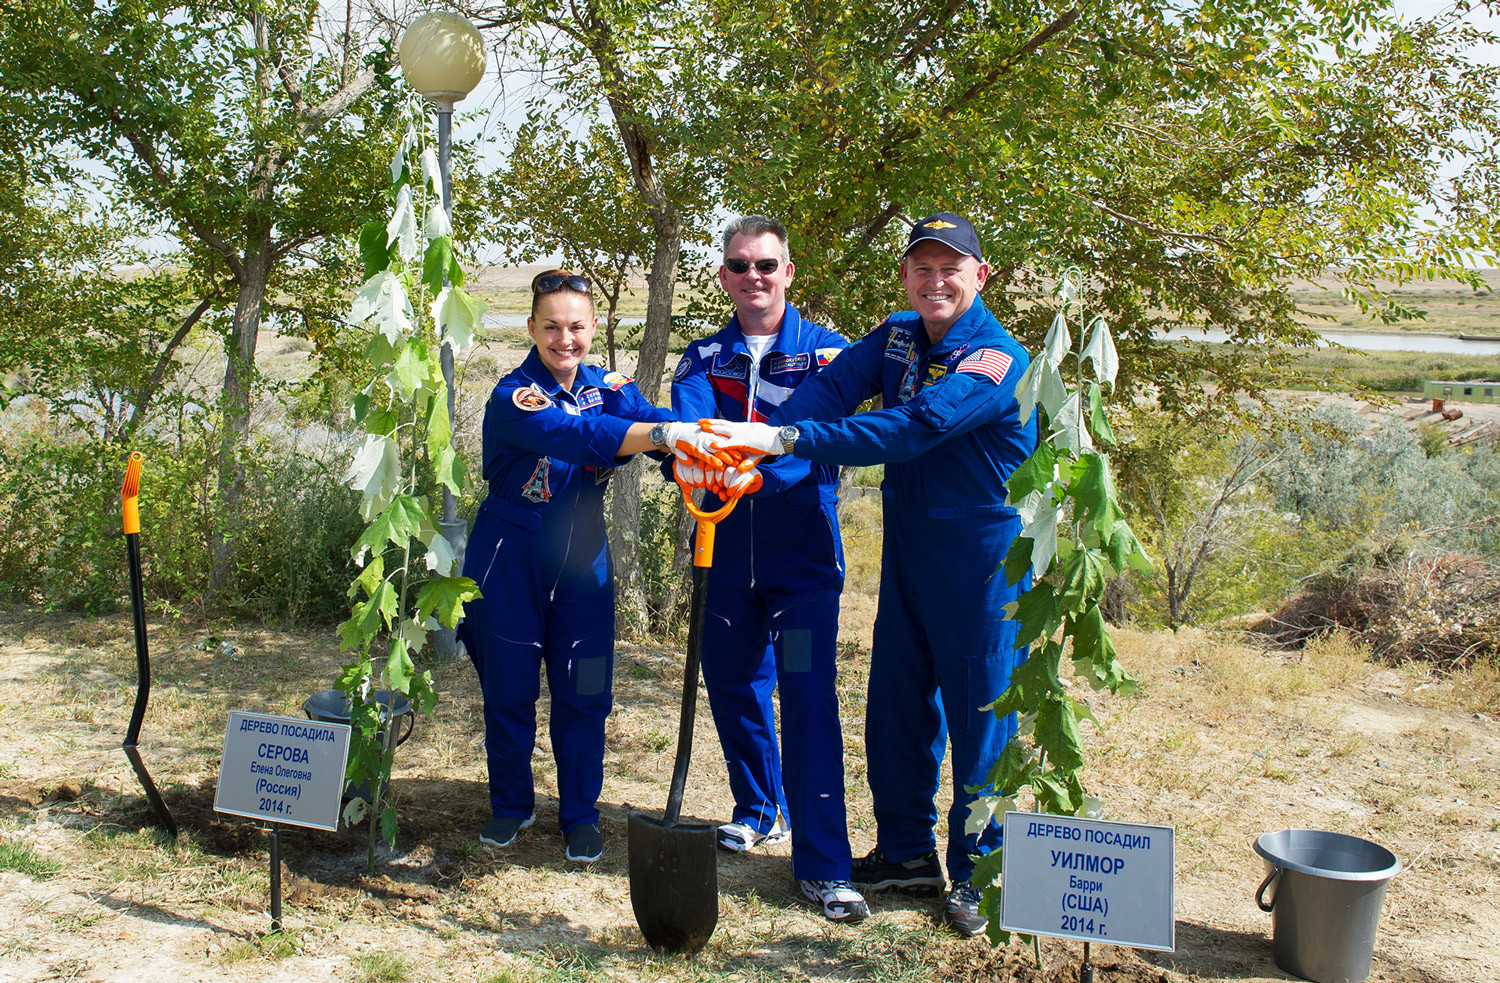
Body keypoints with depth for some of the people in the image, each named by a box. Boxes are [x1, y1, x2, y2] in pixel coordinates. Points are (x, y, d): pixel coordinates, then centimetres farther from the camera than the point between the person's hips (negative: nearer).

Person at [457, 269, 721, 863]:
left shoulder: (607, 386, 2)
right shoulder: (514, 397, -16)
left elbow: (645, 416, -18)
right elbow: (580, 434, -34)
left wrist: (702, 448, -41)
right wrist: (665, 433, -49)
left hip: (582, 560, 4)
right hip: (509, 560, -3)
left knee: (583, 693, 5)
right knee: (509, 689, 7)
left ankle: (580, 815, 22)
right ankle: (511, 805, 29)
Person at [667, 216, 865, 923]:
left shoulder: (824, 350, 1)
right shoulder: (704, 357, 9)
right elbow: (686, 425, -11)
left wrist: (751, 465, -31)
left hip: (802, 551, -4)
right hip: (726, 547, 4)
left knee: (809, 694, -8)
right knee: (732, 684, 12)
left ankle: (822, 865, -2)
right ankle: (760, 810, 36)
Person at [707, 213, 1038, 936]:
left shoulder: (997, 360, -18)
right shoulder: (897, 338, 5)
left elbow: (913, 428, -31)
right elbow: (832, 387, -10)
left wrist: (787, 438, -38)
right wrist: (755, 448, -29)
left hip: (982, 560, -6)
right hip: (907, 551, 7)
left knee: (978, 711, 3)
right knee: (895, 700, 13)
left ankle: (974, 872, 20)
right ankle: (907, 852, 30)